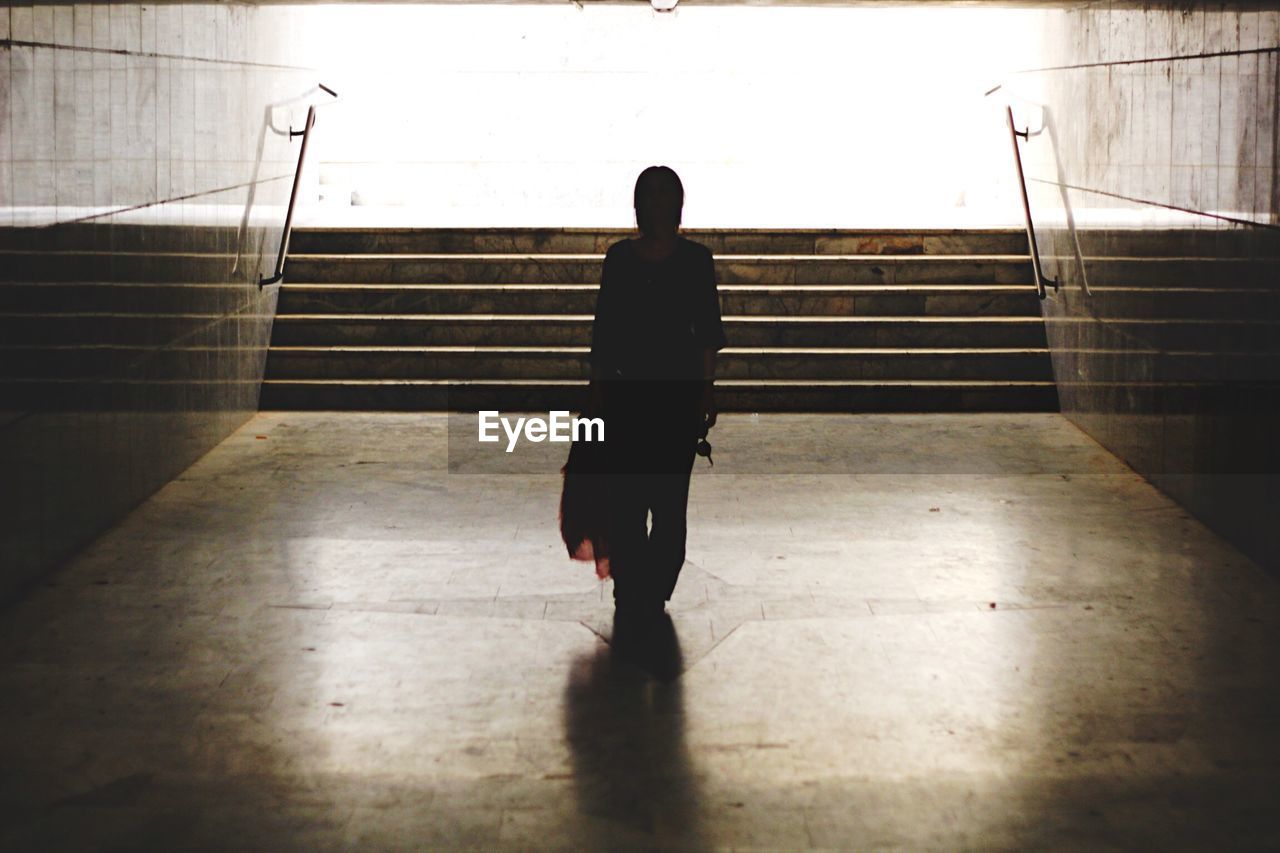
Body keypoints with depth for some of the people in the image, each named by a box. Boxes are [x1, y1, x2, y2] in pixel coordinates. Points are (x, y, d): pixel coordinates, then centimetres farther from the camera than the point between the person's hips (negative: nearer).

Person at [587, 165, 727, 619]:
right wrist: (596, 389, 7)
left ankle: (655, 595, 9)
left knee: (670, 498, -1)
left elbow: (708, 331, 3)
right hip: (626, 391, 1)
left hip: (678, 391, -1)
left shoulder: (696, 258, 3)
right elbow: (603, 328, 10)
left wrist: (708, 391, -3)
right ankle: (629, 595, 8)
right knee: (624, 496, -1)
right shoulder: (619, 256, 7)